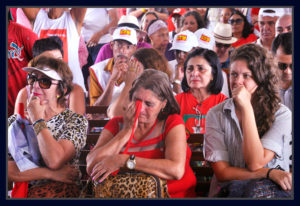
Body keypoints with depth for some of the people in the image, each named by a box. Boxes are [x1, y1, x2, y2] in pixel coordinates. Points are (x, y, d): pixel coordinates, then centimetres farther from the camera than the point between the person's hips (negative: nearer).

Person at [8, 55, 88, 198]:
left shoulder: (76, 121, 4)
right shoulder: (15, 121, 12)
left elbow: (54, 160, -15)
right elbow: (9, 170, -2)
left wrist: (37, 119, -4)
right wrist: (50, 173, -11)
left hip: (58, 191, -2)